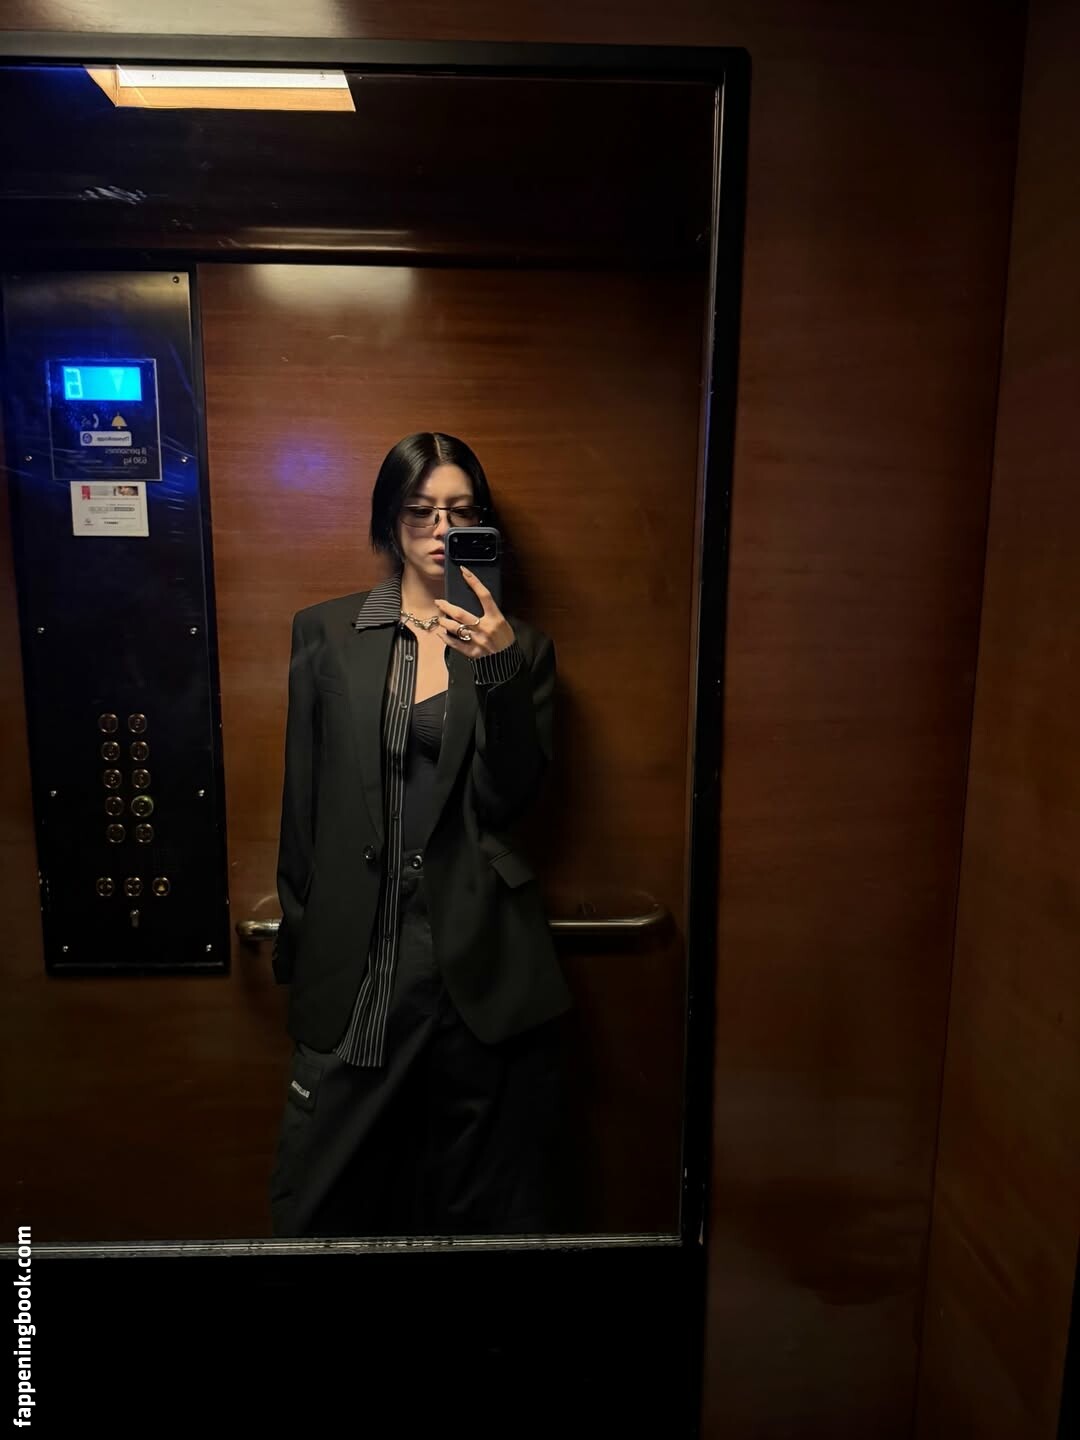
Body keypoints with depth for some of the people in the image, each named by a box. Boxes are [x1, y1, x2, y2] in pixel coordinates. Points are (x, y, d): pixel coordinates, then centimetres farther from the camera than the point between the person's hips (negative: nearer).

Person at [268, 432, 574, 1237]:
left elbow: (511, 799, -5)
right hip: (354, 952, 1)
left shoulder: (521, 647, 5)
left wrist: (499, 670, -17)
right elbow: (303, 801, 7)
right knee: (329, 1192, 11)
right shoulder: (326, 634, 5)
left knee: (483, 1198, 12)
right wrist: (299, 943, 9)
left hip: (479, 957, 0)